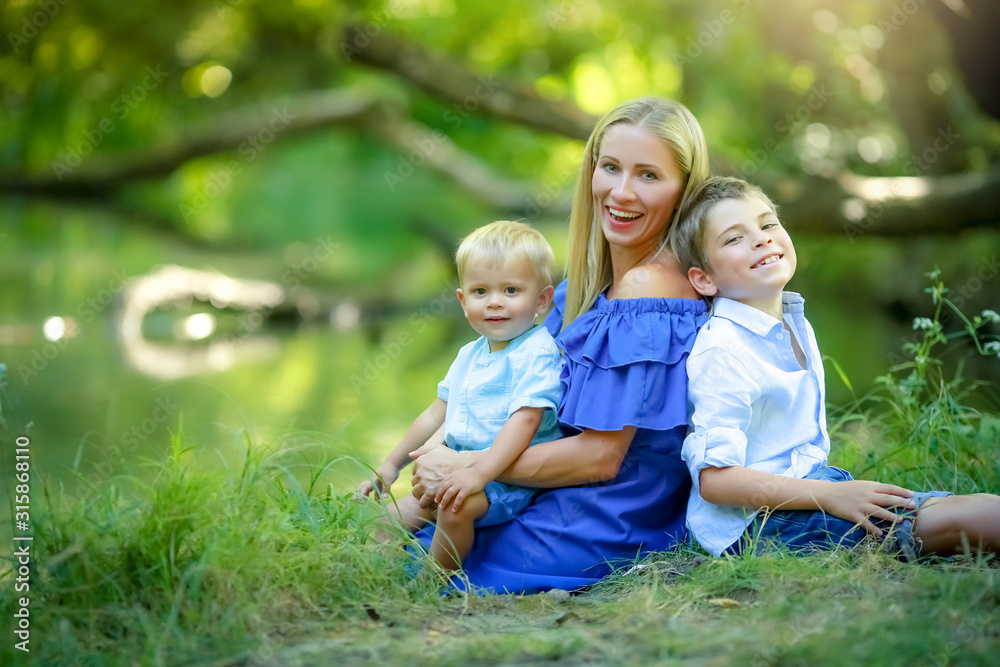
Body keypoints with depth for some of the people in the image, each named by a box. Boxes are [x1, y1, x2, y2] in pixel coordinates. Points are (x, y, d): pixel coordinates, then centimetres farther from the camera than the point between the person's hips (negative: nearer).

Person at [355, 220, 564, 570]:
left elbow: (525, 420, -25)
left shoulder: (536, 354, -13)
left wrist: (479, 473, -35)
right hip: (462, 469, 10)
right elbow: (437, 413, 24)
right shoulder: (470, 355, 16)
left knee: (457, 507, -34)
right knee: (390, 517, 7)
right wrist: (390, 465, 22)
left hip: (509, 478, -10)